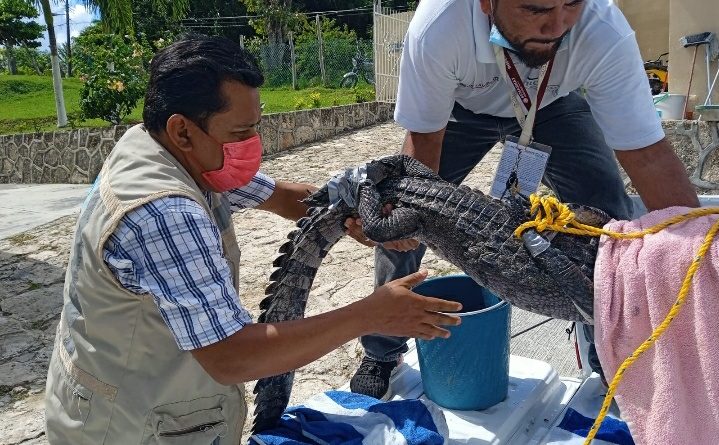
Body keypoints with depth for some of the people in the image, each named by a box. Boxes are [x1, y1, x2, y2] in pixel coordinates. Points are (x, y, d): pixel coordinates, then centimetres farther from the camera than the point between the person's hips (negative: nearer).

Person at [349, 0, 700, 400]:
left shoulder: (605, 34, -38)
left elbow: (650, 157, -33)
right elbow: (423, 141, -26)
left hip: (552, 105, 1)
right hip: (461, 107, 0)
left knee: (608, 211, -17)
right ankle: (382, 353, 14)